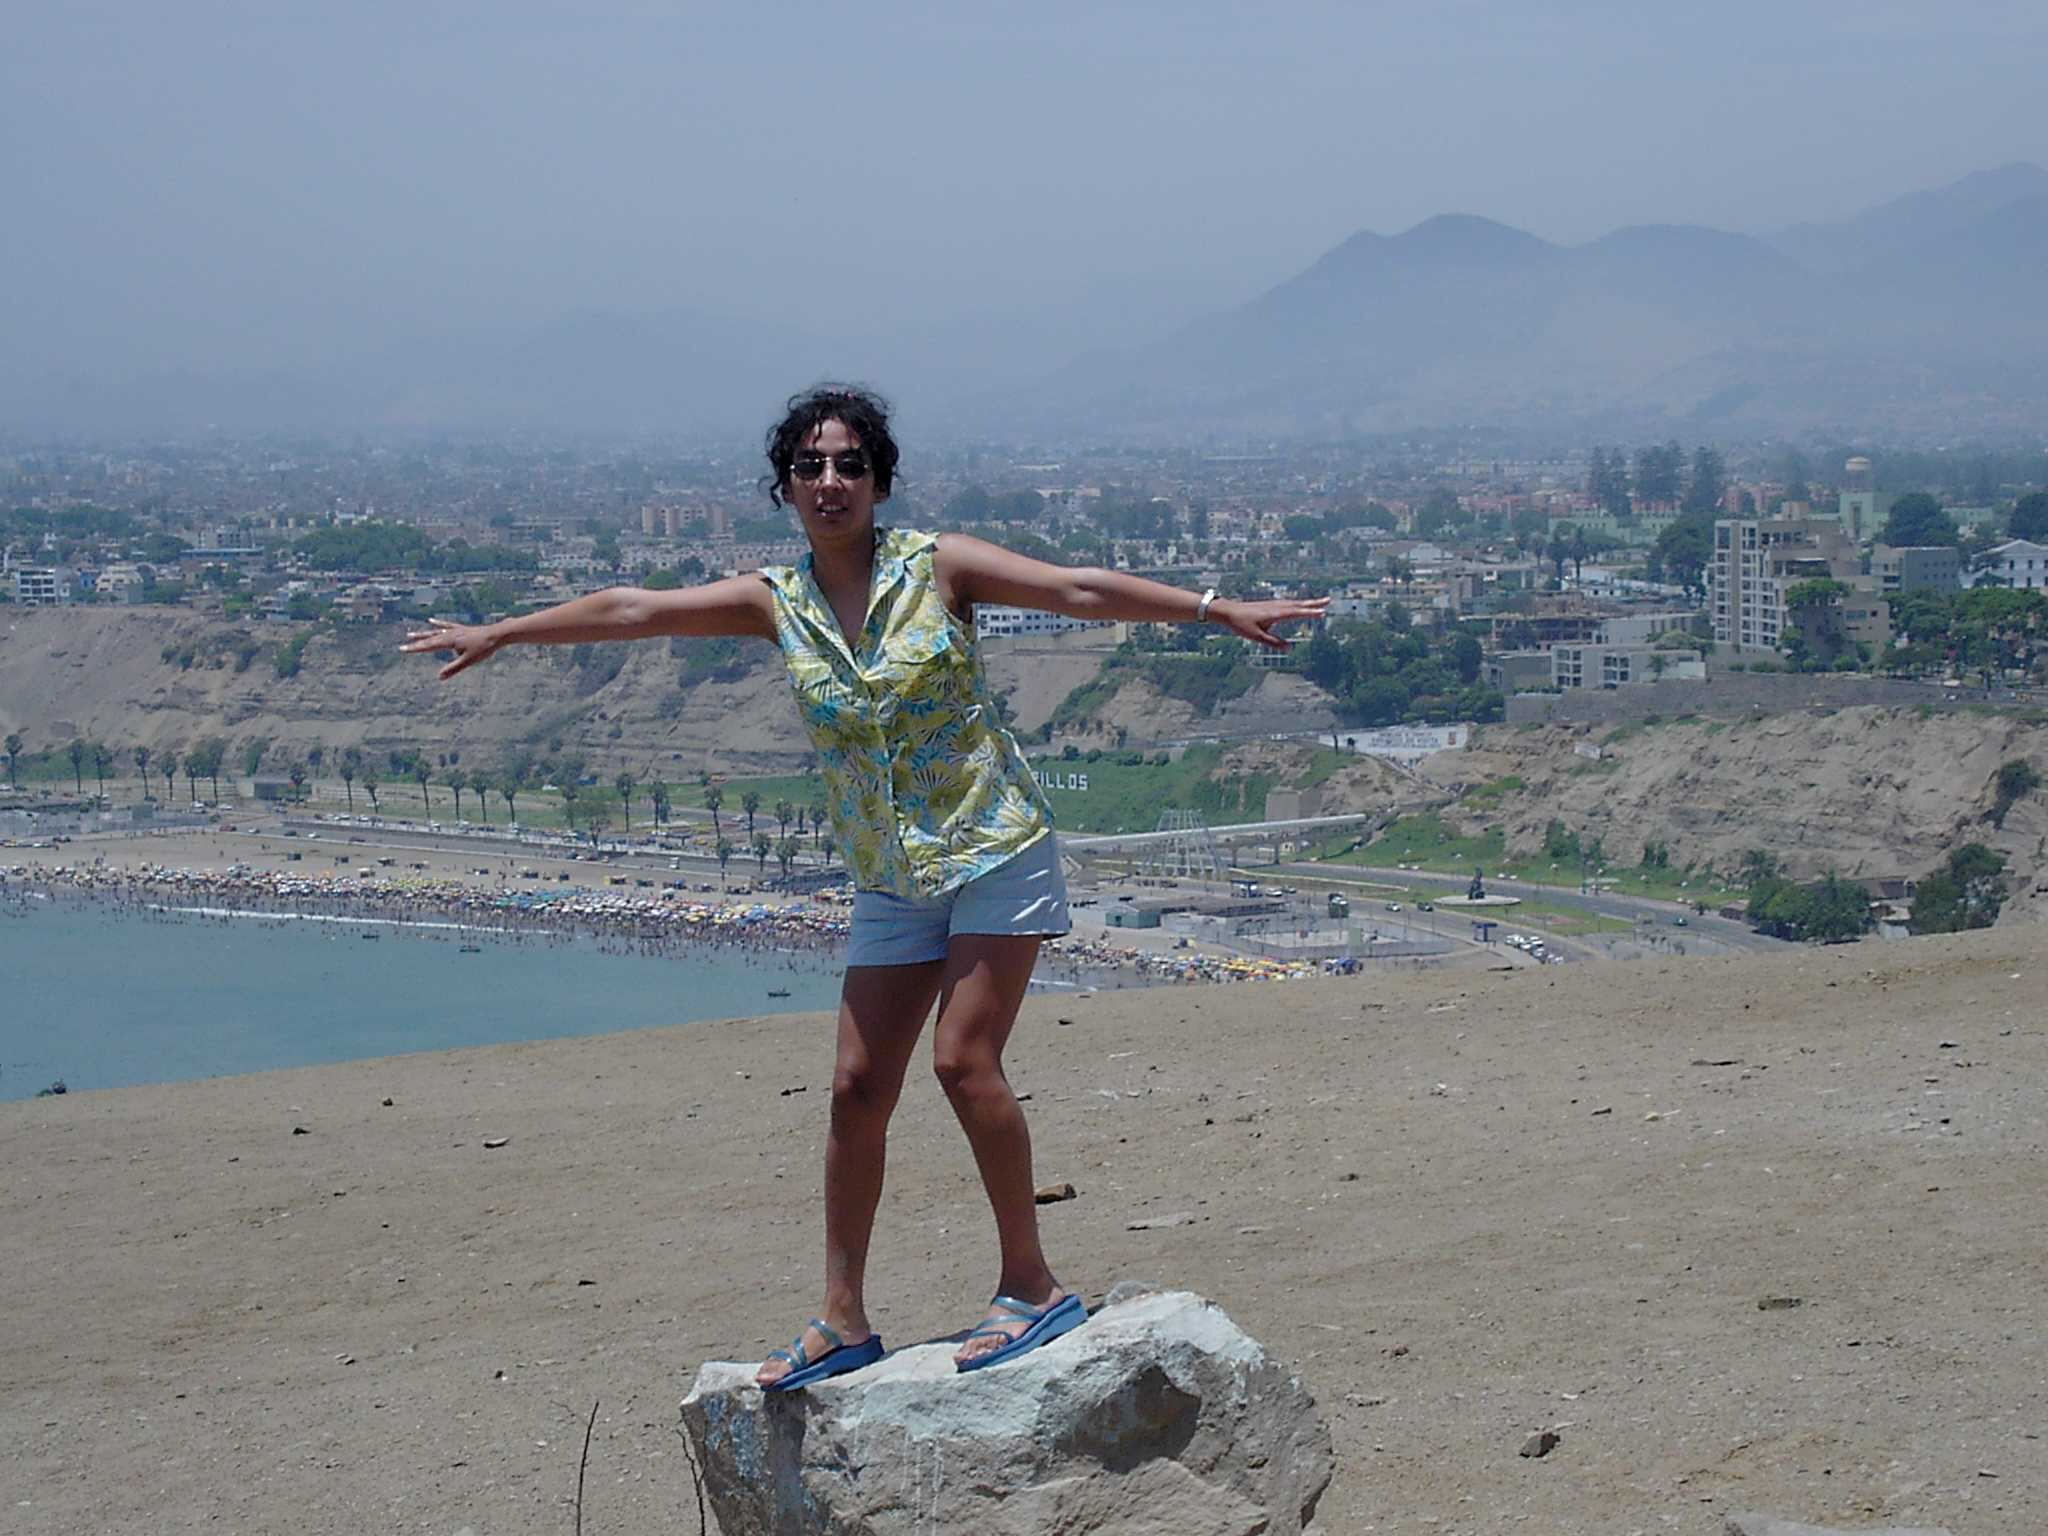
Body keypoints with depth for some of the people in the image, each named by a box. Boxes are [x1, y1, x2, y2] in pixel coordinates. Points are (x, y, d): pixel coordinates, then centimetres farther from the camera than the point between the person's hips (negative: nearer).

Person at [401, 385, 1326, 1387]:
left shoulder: (937, 565, -5)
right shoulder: (776, 603, 4)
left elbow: (1079, 590, -9)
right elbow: (630, 610, 6)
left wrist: (1214, 609, -15)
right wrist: (497, 635, 9)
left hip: (996, 851, -4)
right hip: (891, 879, 4)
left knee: (964, 1060, -15)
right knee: (858, 1088, 2)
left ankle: (1031, 1284, -4)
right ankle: (843, 1318, 11)